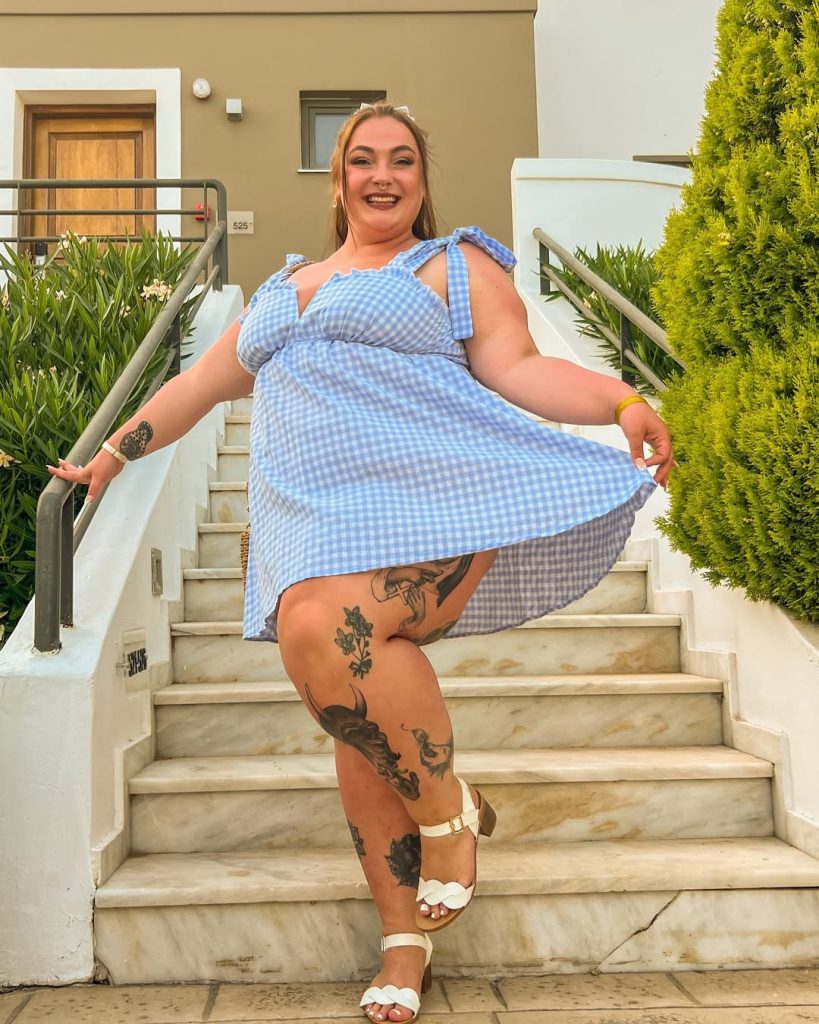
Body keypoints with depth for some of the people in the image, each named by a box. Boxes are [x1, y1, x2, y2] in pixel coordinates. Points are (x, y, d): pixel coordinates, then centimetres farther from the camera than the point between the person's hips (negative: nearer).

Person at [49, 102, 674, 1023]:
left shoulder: (457, 265, 13)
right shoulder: (284, 288, 28)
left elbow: (517, 367, 0)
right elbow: (200, 384, 33)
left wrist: (621, 402, -17)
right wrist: (112, 454, 34)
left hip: (429, 498, -5)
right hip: (316, 522, 5)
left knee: (326, 632, -32)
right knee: (358, 722, -2)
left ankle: (450, 809, -9)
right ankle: (404, 933, 13)